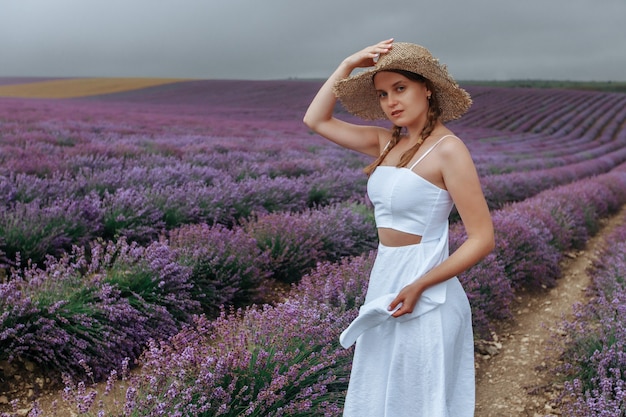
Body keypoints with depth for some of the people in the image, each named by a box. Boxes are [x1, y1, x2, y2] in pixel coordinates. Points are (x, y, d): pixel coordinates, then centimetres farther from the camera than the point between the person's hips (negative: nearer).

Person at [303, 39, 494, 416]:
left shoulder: (447, 149, -15)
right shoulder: (387, 143, 5)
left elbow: (483, 239, -16)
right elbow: (316, 120, 10)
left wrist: (418, 286, -23)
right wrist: (348, 65, 1)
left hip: (425, 300, -7)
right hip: (383, 286, 7)